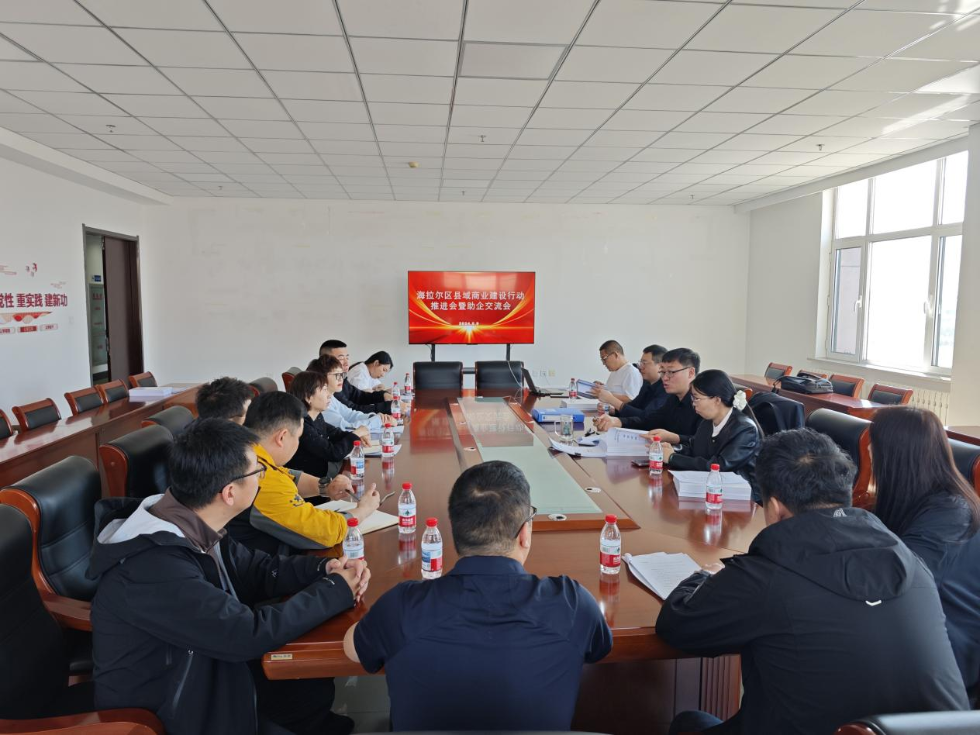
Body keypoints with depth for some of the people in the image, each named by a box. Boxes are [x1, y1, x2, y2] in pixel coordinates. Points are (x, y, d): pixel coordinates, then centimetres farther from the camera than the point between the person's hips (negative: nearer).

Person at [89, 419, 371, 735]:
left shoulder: (194, 528, -8)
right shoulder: (152, 567, -34)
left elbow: (254, 570, 5)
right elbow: (250, 634, -30)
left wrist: (323, 569, -11)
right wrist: (337, 589, -19)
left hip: (203, 675, 7)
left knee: (314, 686, 2)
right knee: (307, 694, -8)